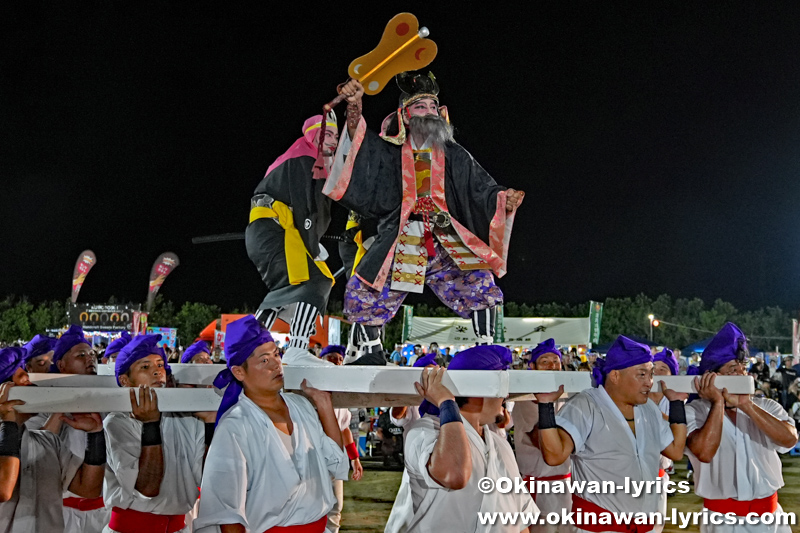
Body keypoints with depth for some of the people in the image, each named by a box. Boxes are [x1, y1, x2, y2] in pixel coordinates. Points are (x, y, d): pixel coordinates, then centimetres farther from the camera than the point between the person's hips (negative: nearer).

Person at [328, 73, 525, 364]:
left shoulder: (454, 156, 10)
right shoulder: (388, 152, 8)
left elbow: (481, 188, 3)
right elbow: (359, 145, -8)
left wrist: (502, 199, -19)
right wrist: (354, 106, -25)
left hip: (445, 243, 1)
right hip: (400, 242, 0)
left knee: (479, 283, -17)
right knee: (363, 292, -10)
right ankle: (371, 353, 9)